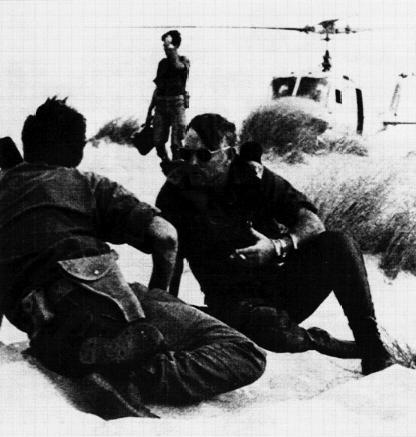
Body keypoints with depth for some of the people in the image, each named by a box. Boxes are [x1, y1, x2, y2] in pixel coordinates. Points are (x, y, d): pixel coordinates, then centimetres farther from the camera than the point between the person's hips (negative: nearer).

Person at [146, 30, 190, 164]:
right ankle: (166, 163, 22)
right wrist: (150, 110, 16)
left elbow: (178, 66, -27)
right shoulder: (163, 63, 14)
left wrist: (172, 49, -18)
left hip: (177, 104, -4)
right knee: (158, 141, 1)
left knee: (176, 143, -6)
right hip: (161, 105, 4)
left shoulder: (184, 61, 0)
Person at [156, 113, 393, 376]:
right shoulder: (176, 194, -6)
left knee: (338, 244, -21)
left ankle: (372, 345, -14)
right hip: (235, 302, -2)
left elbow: (312, 222, -7)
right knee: (268, 325, -37)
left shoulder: (252, 176, -3)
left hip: (285, 288, 3)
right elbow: (171, 262, -5)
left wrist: (278, 247, -27)